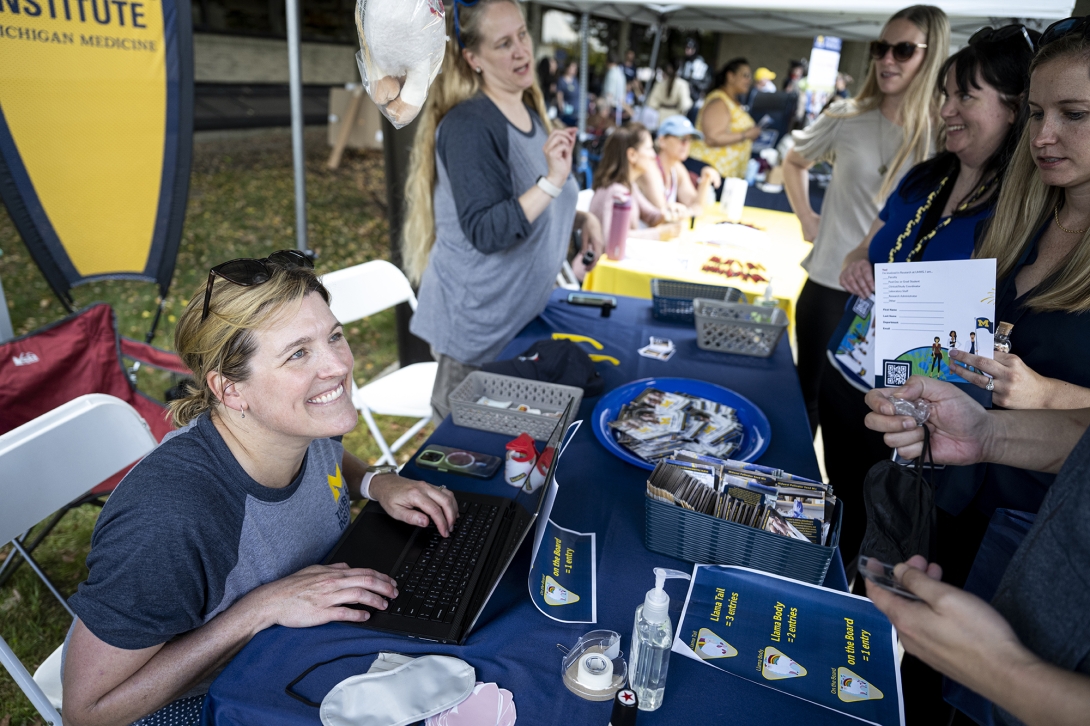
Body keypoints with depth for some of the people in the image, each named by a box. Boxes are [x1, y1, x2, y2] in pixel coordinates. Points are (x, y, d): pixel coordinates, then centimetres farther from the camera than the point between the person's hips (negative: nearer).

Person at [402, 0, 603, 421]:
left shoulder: (529, 111, 8)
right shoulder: (468, 125, -19)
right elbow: (486, 232, -26)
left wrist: (581, 219, 5)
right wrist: (553, 181, -32)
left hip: (524, 308, 8)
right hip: (478, 321, -8)